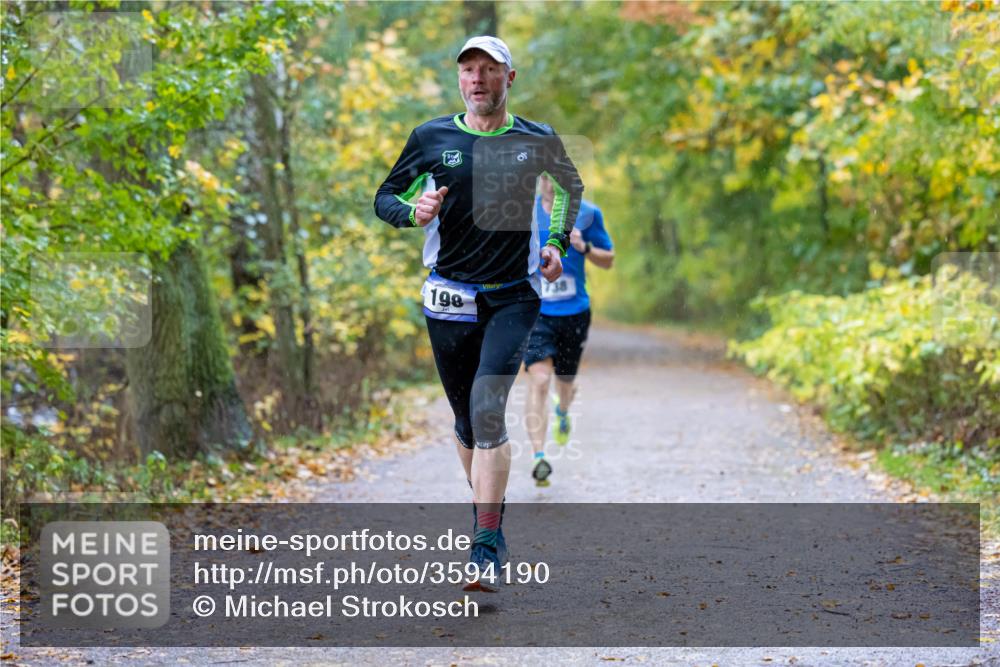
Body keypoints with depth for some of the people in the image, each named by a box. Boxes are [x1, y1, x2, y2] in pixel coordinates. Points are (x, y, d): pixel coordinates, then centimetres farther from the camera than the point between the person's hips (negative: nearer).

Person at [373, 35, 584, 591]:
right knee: (467, 420, 10)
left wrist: (557, 243, 12)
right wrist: (414, 211, -13)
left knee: (488, 408, -19)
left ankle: (487, 547, -19)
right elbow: (385, 197, 8)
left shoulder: (538, 142, 2)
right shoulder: (431, 138, 1)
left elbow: (571, 185, 23)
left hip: (514, 296, -2)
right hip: (449, 297, 2)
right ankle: (488, 517, 33)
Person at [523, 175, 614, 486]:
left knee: (565, 382, 16)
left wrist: (584, 248, -13)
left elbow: (608, 260, 6)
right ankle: (539, 458, -20)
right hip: (534, 311, -1)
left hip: (574, 312, 1)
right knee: (539, 379, -18)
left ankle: (562, 412, 55)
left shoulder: (588, 214, -1)